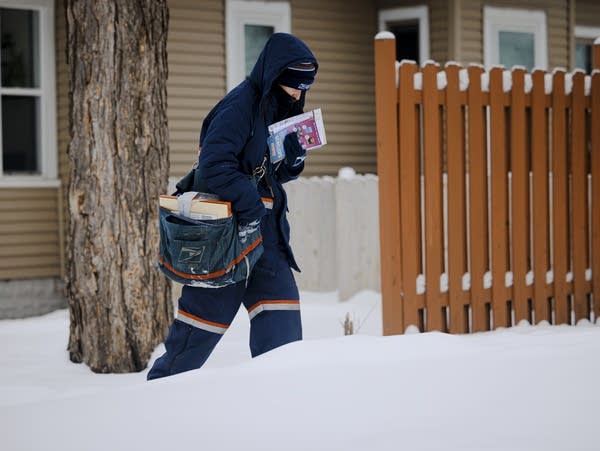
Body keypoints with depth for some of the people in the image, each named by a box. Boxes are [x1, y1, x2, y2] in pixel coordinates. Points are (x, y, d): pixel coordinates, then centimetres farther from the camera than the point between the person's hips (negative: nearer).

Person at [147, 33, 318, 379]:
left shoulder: (283, 110, 11)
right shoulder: (239, 107, -16)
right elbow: (215, 168, -25)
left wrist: (295, 159, -2)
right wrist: (249, 204, -24)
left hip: (265, 231, 8)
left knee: (281, 310, 0)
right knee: (208, 312, 0)